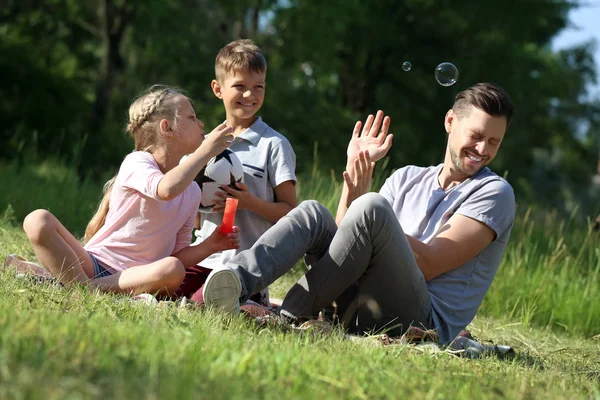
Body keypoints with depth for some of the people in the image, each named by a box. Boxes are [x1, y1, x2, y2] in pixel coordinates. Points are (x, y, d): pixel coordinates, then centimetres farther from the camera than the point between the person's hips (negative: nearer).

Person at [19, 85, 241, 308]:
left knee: (173, 271, -34)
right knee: (38, 221, -26)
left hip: (137, 275, 3)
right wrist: (206, 151, -21)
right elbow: (166, 189, -29)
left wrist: (210, 246, -3)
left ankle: (90, 288, -27)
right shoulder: (136, 163, -5)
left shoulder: (192, 192, 13)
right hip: (94, 262, -3)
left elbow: (178, 256, 15)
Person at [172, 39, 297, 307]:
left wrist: (250, 202, -19)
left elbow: (289, 211, -3)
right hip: (204, 255, 5)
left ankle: (257, 304, 3)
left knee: (201, 305, -28)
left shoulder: (274, 144, 0)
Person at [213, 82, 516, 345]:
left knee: (371, 207, -26)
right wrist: (355, 168, 5)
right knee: (313, 212, -8)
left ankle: (290, 316, -22)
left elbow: (429, 266, -10)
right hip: (362, 316, 6)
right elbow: (347, 234, 14)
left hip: (426, 323, -6)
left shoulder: (494, 192, 3)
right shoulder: (408, 178, 22)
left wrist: (361, 196, -9)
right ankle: (234, 281, -32)